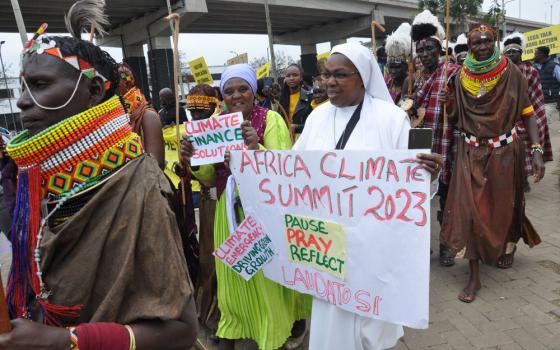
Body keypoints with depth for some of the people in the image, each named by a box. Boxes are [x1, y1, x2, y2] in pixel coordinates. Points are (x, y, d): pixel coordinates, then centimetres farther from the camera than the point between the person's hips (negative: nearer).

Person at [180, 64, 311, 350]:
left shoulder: (271, 119, -9)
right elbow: (210, 176, 8)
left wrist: (257, 149, -34)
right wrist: (192, 161, -12)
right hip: (230, 209, 4)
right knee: (233, 272, 15)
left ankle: (279, 326, 34)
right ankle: (233, 327, 36)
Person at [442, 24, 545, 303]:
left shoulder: (511, 73, -5)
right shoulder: (461, 78, 0)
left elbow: (528, 114, -6)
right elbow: (456, 119, 6)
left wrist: (537, 150, -16)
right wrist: (449, 104, -15)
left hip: (504, 152, 0)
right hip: (471, 153, 1)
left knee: (501, 207, 14)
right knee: (470, 210, -5)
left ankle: (504, 248, 47)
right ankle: (474, 277, 5)